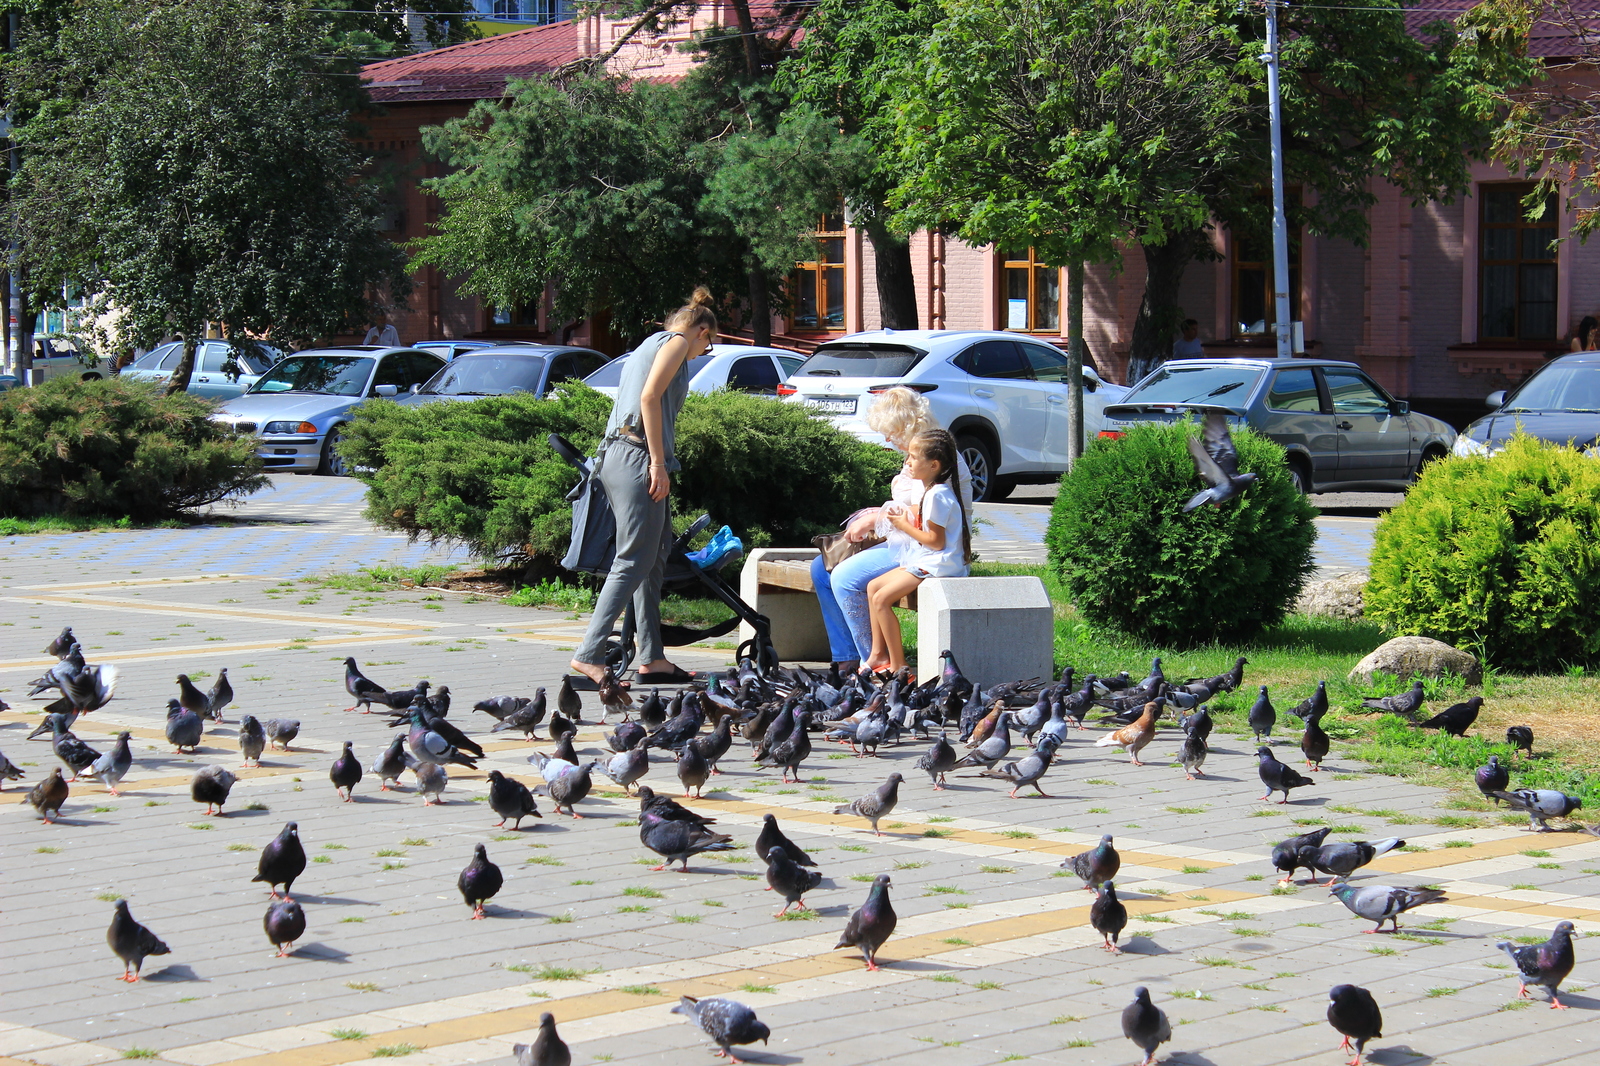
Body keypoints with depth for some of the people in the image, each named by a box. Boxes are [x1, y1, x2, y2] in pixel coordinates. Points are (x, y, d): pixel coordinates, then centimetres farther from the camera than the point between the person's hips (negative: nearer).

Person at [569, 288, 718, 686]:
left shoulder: (650, 346, 28)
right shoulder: (677, 342, 1)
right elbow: (649, 397, -13)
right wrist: (658, 463, -16)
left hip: (615, 455, 10)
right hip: (636, 456, -10)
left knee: (653, 561, 10)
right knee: (634, 563, -11)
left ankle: (652, 659, 9)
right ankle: (589, 654, -16)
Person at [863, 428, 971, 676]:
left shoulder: (937, 495, -20)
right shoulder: (934, 491, 12)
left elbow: (935, 541, -21)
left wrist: (906, 526, -11)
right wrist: (907, 518, 4)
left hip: (937, 564, -11)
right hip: (924, 561, 11)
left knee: (881, 598, -18)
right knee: (873, 587, 10)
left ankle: (898, 665, -13)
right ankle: (878, 654, 11)